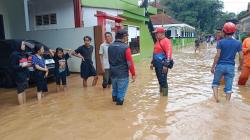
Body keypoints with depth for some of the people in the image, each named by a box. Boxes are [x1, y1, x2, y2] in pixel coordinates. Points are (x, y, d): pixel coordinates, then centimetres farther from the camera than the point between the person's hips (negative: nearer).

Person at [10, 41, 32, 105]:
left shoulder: (24, 54, 11)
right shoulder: (14, 54, -11)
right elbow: (12, 66, -13)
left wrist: (28, 64, 2)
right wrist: (22, 66, -19)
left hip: (25, 75, 7)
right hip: (19, 76, -7)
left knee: (24, 90, 12)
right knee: (20, 91, -1)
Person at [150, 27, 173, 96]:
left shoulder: (166, 41, -12)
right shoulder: (158, 41, 18)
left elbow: (168, 53, -20)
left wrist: (166, 65, -24)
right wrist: (152, 63, 23)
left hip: (162, 65, -9)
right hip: (157, 64, 9)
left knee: (163, 80, -5)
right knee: (160, 80, 17)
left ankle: (165, 95, 6)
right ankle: (161, 92, 31)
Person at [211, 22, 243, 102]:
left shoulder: (221, 42, -7)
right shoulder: (238, 43, 0)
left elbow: (217, 55, -12)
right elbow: (241, 57, 0)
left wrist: (213, 66, -5)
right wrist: (240, 66, 17)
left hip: (220, 65, -2)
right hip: (231, 67, 2)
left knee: (215, 82, 17)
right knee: (228, 87, 9)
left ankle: (216, 97, 1)